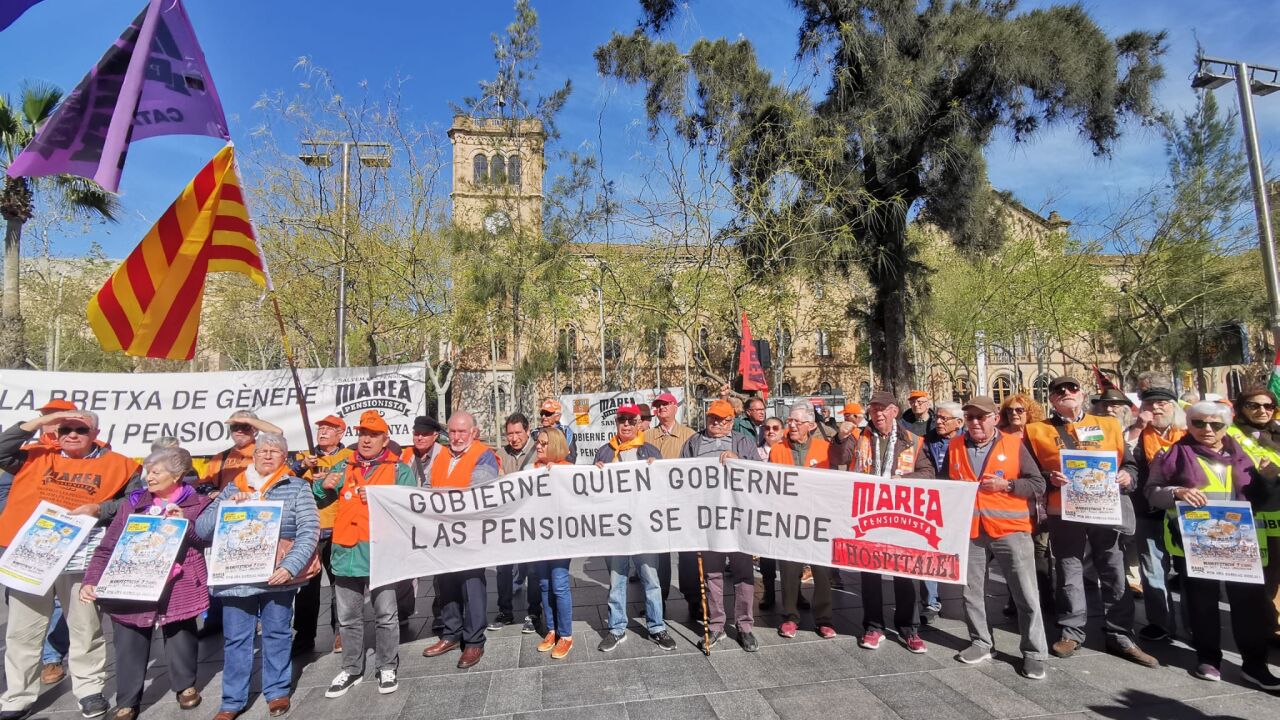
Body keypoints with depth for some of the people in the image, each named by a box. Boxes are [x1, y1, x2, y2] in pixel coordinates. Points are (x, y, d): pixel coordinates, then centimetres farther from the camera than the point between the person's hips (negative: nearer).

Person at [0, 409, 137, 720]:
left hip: (80, 558, -2)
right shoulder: (38, 456, 6)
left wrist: (100, 509, -14)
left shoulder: (116, 464, 0)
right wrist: (41, 421, -12)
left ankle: (89, 689, 24)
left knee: (85, 629, 10)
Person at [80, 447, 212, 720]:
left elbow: (207, 540, -5)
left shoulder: (196, 503, -1)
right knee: (129, 646, 7)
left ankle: (185, 685, 34)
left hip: (178, 588, -2)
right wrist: (91, 580, -5)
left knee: (180, 637, 11)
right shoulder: (134, 502, 6)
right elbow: (108, 547, 6)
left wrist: (184, 522, -18)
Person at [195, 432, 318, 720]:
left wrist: (290, 567, -20)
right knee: (235, 639, 10)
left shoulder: (297, 487, -2)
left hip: (277, 576, -2)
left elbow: (309, 532, -8)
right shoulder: (233, 487, 9)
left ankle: (277, 691, 28)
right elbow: (201, 528, 7)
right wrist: (226, 506, -10)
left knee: (277, 634, 10)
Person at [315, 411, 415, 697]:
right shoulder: (343, 467, 13)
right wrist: (324, 486, -4)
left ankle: (387, 668, 22)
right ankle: (352, 668, 32)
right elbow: (317, 501, 17)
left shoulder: (399, 469, 0)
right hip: (346, 553, 4)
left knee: (386, 615, 6)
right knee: (348, 617, 16)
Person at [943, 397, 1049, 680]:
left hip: (1010, 530, -3)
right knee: (972, 592, 11)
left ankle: (1034, 653, 16)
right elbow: (944, 483, 18)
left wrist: (1006, 485, -15)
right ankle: (981, 643, 26)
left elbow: (1038, 484, -2)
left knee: (1026, 595, 3)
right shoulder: (954, 446, 7)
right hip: (969, 531, 3)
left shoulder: (1014, 445, -1)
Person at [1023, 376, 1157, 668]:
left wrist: (1127, 476, -6)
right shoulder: (1037, 430, 4)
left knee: (1116, 574, 7)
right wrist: (1049, 478, -16)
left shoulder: (1109, 425, 12)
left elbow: (1129, 463, 15)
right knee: (1069, 573, 7)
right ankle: (1071, 632, 18)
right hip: (1064, 512, -2)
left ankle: (1120, 636, 19)